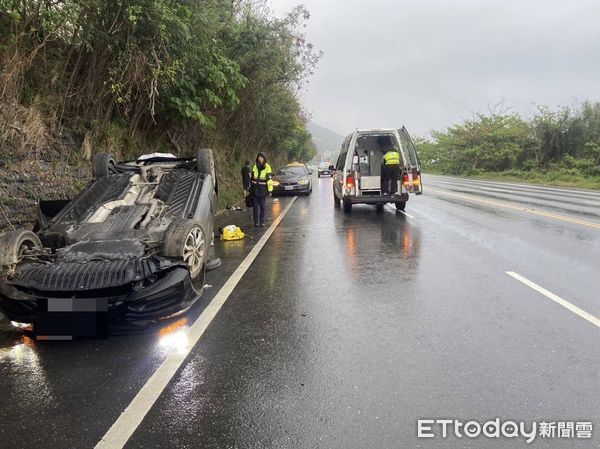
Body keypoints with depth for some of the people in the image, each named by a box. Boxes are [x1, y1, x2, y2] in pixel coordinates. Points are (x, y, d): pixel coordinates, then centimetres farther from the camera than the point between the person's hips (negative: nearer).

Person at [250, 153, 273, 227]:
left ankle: (262, 221, 11)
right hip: (255, 190, 3)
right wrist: (250, 187, 16)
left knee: (262, 206, 2)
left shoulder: (267, 167, -3)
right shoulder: (255, 166, 9)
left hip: (263, 190, -3)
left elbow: (269, 179, -6)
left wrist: (269, 190, -9)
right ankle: (256, 221, 11)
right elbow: (251, 177, 18)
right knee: (255, 206, 4)